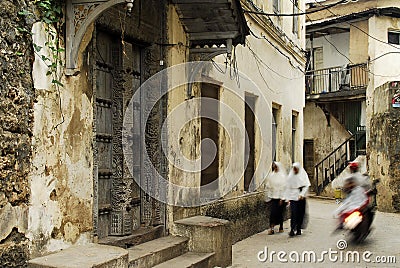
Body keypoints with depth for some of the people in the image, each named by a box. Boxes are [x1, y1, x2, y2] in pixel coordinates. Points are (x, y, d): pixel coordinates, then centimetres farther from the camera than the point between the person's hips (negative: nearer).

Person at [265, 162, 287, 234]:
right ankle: (271, 227, -6)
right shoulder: (272, 175, 8)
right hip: (274, 196, 4)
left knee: (280, 212, 4)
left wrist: (282, 198, -14)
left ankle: (281, 227, 20)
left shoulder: (282, 176, -8)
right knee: (273, 212, -5)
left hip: (280, 197, -4)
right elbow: (269, 186, 17)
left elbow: (283, 187, -11)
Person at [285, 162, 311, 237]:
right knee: (293, 213, -10)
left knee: (301, 214, 3)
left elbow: (306, 186, -3)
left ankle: (298, 229, 14)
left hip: (301, 197, 0)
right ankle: (292, 229, -12)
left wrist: (302, 194, -14)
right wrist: (288, 198, 4)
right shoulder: (290, 176, 7)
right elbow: (288, 188, 9)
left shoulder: (303, 175, 3)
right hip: (293, 197, 0)